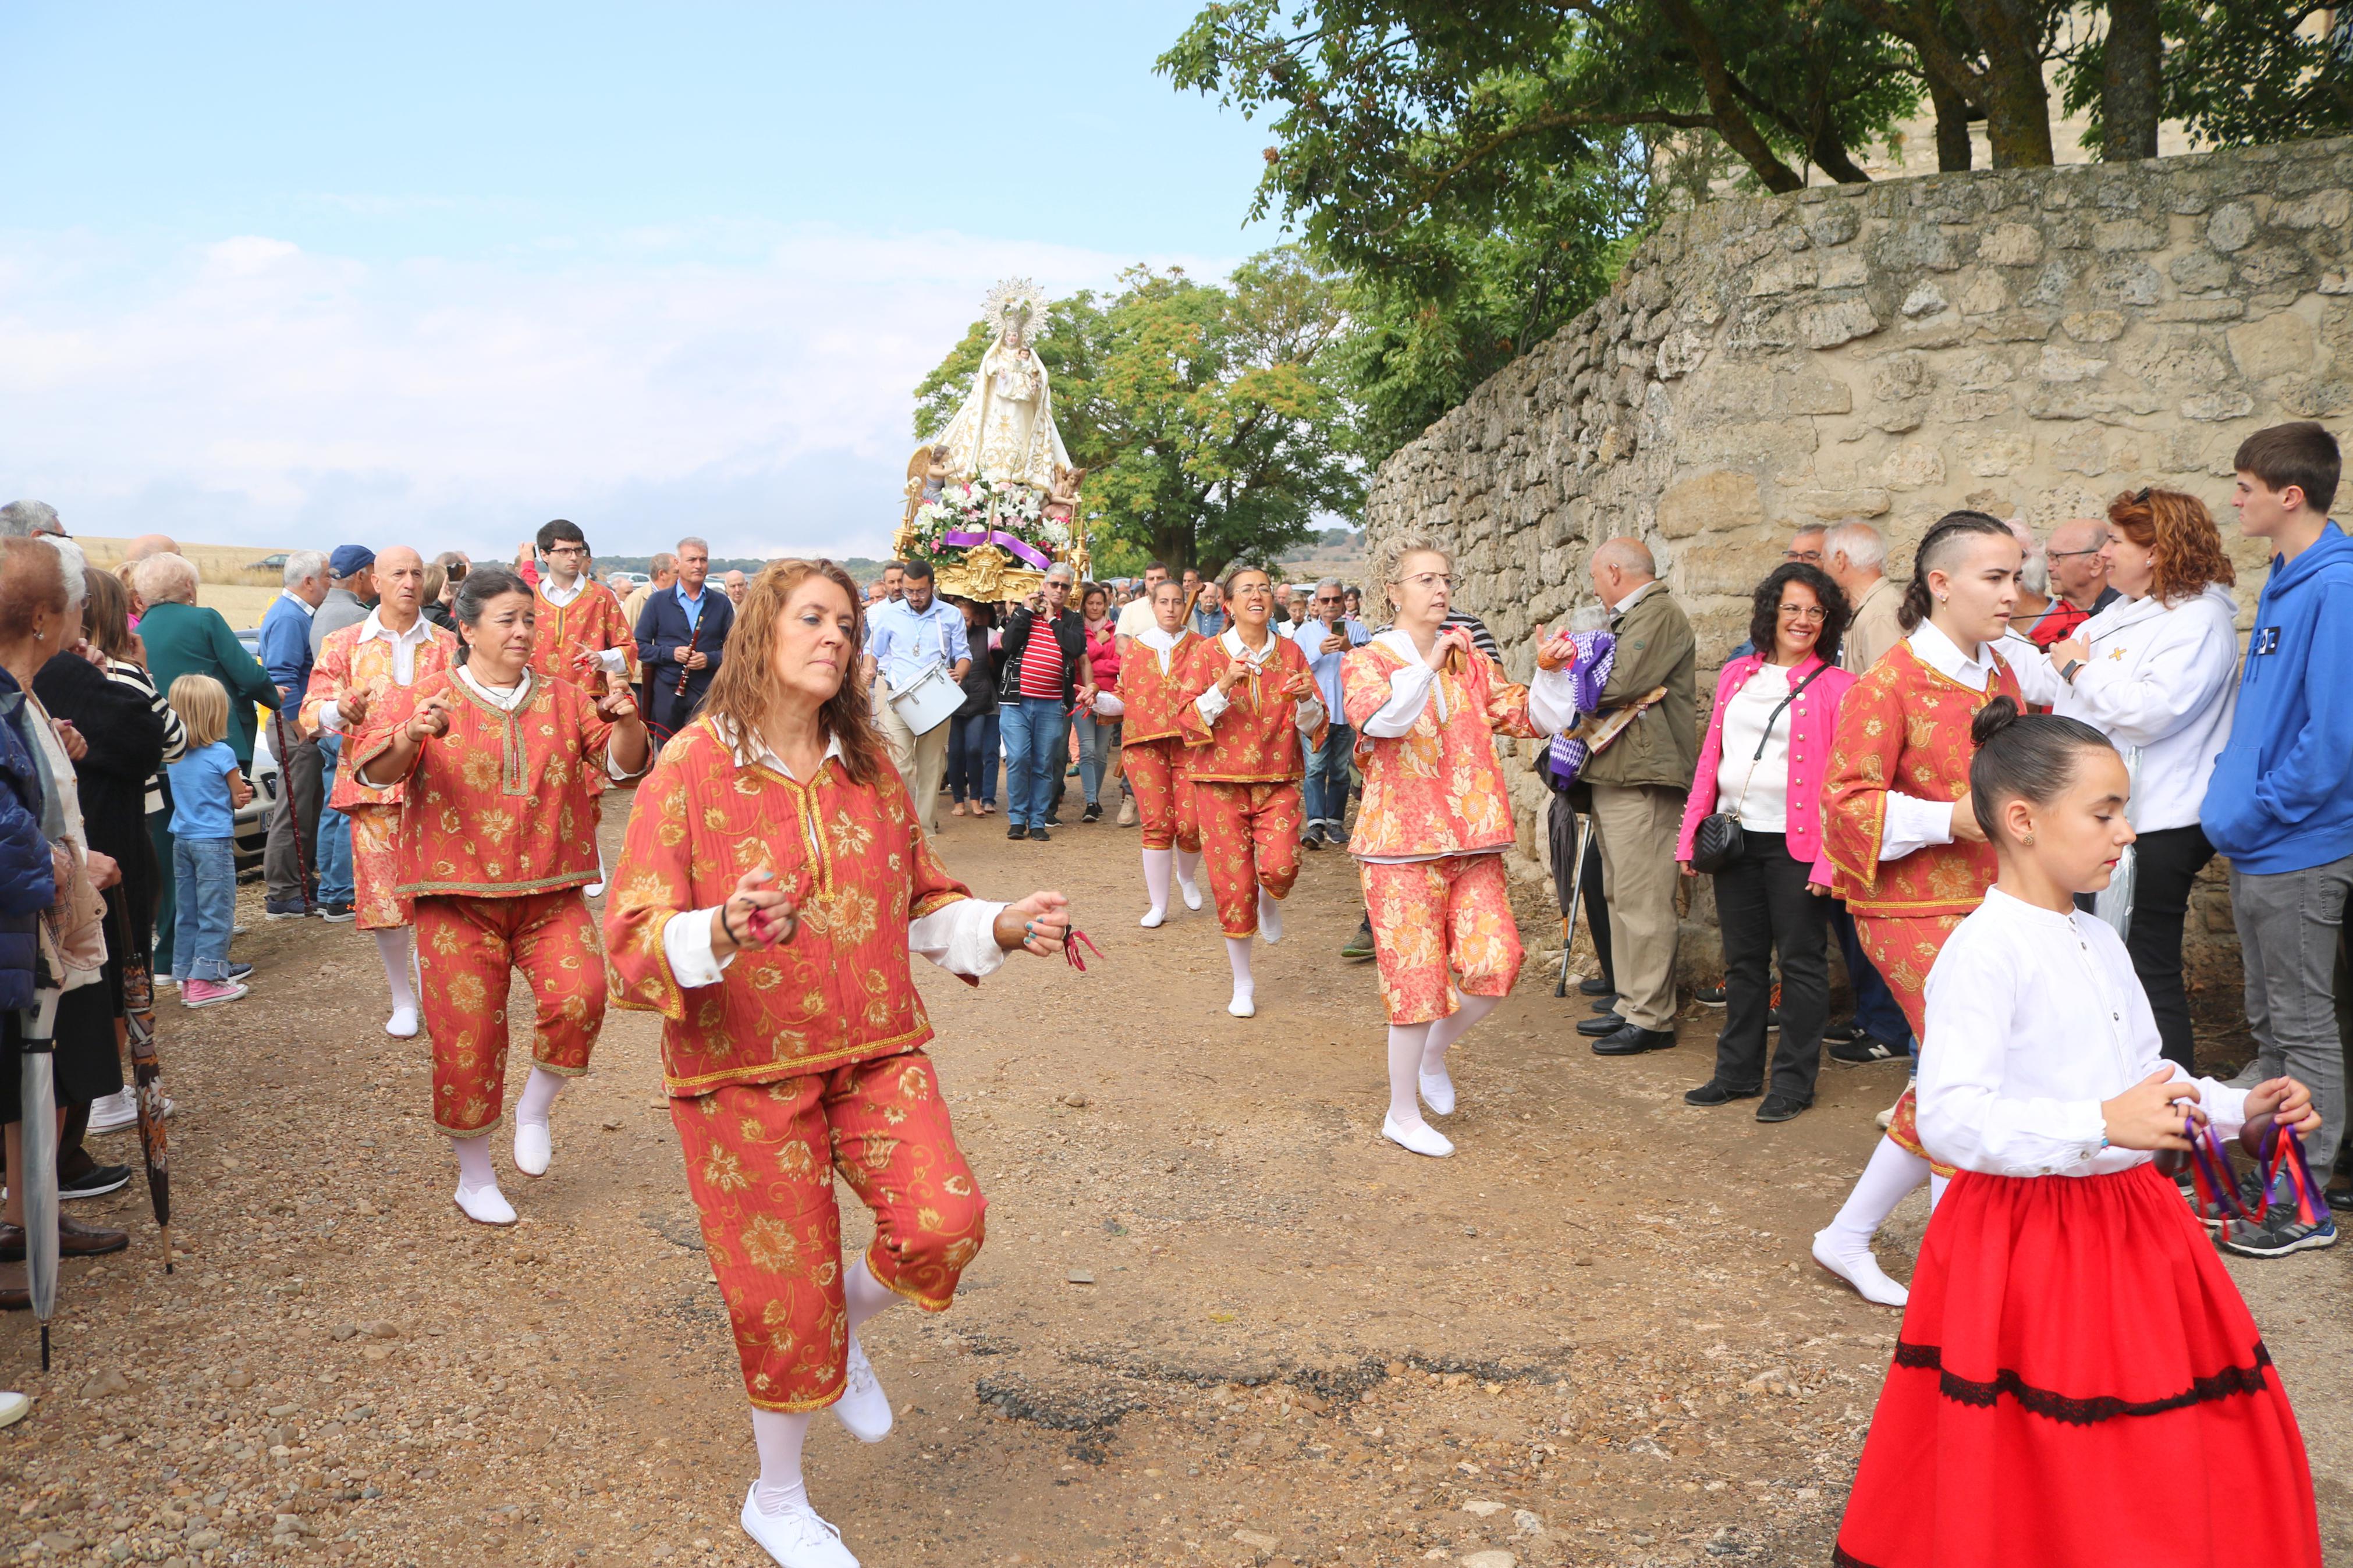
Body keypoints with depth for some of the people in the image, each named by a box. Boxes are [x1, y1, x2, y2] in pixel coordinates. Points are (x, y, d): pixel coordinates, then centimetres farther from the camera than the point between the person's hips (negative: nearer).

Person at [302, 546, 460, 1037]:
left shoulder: (446, 646, 9)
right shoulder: (344, 645, 7)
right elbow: (313, 710, 1)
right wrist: (340, 710, -21)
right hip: (373, 782, 0)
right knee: (383, 896, 1)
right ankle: (402, 1000, 16)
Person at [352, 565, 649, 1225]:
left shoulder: (565, 698, 8)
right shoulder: (423, 699, 1)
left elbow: (624, 763, 0)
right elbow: (372, 769, -12)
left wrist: (625, 721, -22)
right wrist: (410, 738, -34)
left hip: (549, 893, 2)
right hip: (458, 898, -1)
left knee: (579, 997, -20)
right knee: (467, 1035, 1)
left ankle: (534, 1109, 9)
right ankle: (474, 1177, 22)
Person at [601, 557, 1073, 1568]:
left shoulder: (869, 767, 5)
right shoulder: (692, 768, -10)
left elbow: (923, 905, 14)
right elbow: (633, 938, -15)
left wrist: (1003, 927, -4)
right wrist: (721, 933, -36)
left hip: (875, 1048, 4)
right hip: (743, 1067, -4)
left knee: (944, 1222, -17)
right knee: (782, 1289, 6)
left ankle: (846, 1321, 20)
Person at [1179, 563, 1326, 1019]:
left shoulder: (1290, 652, 6)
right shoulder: (1208, 652, -1)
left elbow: (1315, 726, 7)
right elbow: (1188, 720, -7)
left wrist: (1306, 700, -15)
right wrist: (1223, 687, -21)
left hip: (1277, 780, 1)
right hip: (1221, 780, -1)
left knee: (1280, 868, -21)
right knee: (1232, 886, -1)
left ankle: (1270, 901, 18)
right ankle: (1243, 984, 19)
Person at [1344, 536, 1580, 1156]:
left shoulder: (1470, 658, 13)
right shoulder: (1366, 661, -2)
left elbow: (1533, 718, 11)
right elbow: (1381, 719, -24)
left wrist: (1548, 674, -5)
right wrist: (1429, 663, -26)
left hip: (1472, 843, 5)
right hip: (1401, 844, -5)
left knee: (1495, 963, -6)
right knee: (1417, 978, -2)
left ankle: (1434, 1054, 24)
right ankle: (1403, 1114, 17)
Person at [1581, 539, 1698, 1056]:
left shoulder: (1659, 612, -11)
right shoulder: (1631, 617, 22)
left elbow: (1619, 683, -21)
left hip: (1642, 779, -11)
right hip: (1614, 776, 11)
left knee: (1642, 901, -8)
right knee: (1623, 897, 14)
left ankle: (1651, 1019, -3)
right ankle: (1631, 1005, 22)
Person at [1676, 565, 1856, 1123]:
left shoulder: (1836, 687, -4)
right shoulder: (1737, 675, 12)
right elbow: (1711, 756, 13)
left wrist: (1830, 857, -16)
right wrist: (1691, 834, 8)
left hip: (1794, 842, -5)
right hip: (1735, 839, 5)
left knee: (1801, 962, 3)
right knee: (1743, 960, 13)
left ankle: (1794, 1081, 14)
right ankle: (1738, 1072, 24)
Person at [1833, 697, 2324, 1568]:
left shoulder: (2099, 942, 11)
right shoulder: (1985, 950, -19)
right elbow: (1951, 1118, -26)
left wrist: (2235, 1107, 7)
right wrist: (2099, 1126, -31)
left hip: (2128, 1219, 8)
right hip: (2026, 1239, -8)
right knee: (2035, 1468, 3)